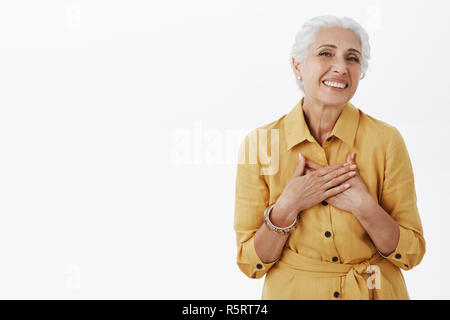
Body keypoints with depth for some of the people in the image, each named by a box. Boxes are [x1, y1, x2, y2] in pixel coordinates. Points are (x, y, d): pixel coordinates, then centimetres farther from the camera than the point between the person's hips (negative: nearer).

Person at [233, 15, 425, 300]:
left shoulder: (386, 140, -12)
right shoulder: (260, 143, -13)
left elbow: (411, 254, -7)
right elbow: (250, 264, -9)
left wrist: (363, 206, -22)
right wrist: (288, 206, -24)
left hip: (373, 291, 1)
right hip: (293, 292, 0)